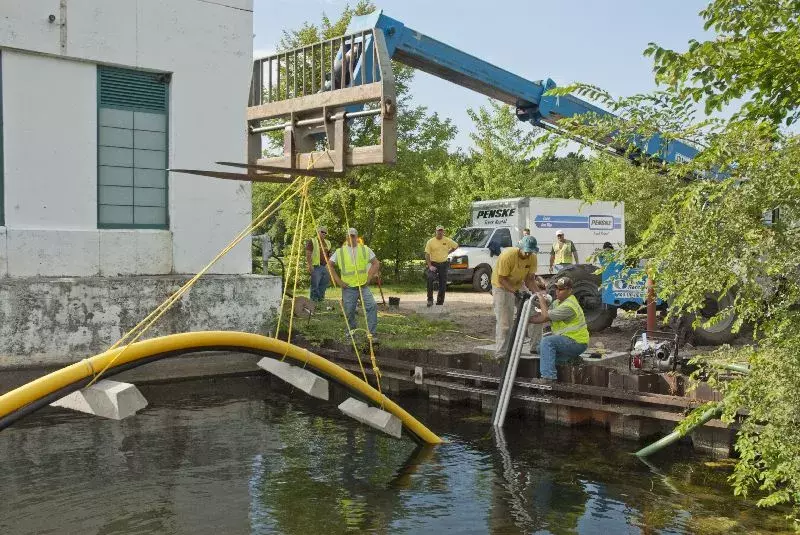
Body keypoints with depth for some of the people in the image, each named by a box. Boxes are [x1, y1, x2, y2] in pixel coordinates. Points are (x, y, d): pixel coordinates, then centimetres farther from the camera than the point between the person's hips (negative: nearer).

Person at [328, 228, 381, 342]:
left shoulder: (365, 250, 5)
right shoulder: (340, 252, 3)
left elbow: (376, 263, 10)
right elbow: (329, 265, 5)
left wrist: (369, 277, 0)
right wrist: (338, 280, -2)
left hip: (363, 286, 0)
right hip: (348, 287, 0)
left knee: (372, 306, -19)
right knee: (349, 311, 2)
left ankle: (372, 333, -13)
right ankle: (351, 330, 31)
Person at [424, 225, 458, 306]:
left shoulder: (447, 241, 3)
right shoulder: (431, 241, -4)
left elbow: (456, 246, 19)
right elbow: (427, 255, -5)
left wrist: (448, 252, 8)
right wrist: (430, 266, -15)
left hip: (443, 264, 3)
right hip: (433, 264, -3)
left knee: (443, 284, 5)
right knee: (430, 279, -27)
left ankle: (440, 302, 17)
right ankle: (430, 299, -19)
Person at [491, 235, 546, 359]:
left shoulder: (532, 257, -11)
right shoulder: (508, 255, -29)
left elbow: (529, 279, -8)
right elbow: (502, 279, -25)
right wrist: (515, 291, -35)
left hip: (519, 286, 6)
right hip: (502, 287, -6)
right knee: (504, 323, -10)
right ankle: (501, 354, -3)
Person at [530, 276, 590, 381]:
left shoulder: (568, 306, -23)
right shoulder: (557, 302, 10)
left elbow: (545, 316, -21)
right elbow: (540, 317, 6)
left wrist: (541, 299, -11)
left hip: (577, 343, -11)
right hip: (569, 339, 11)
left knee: (547, 342, -28)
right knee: (541, 348, 17)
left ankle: (548, 377, -31)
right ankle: (570, 358, 11)